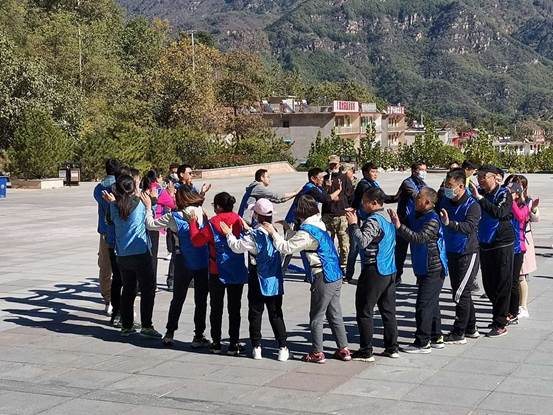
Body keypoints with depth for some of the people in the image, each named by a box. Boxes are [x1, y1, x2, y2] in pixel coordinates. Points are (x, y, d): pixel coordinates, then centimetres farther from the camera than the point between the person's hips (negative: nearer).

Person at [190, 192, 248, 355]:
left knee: (216, 308, 11)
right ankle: (234, 344, 5)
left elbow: (196, 240, -7)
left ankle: (216, 343, 14)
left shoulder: (212, 224, -13)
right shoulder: (239, 221, -3)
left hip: (217, 272, -2)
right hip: (237, 272, 2)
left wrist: (193, 223, 6)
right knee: (234, 308, 7)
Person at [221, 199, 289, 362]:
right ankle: (283, 347, 4)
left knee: (255, 314, 8)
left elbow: (237, 246, -12)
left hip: (258, 281, -5)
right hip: (275, 281, 5)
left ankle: (256, 347, 11)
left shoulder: (254, 235, -18)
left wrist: (229, 234, 3)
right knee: (276, 315, 9)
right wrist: (248, 229, 24)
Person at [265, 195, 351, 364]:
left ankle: (317, 353, 9)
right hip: (336, 276, 9)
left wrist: (273, 232, -6)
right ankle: (343, 349, 19)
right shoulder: (319, 224, 10)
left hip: (323, 279, -9)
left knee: (316, 316, 3)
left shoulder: (306, 232, -17)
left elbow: (286, 248, -16)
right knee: (335, 314, 15)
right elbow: (297, 239, 22)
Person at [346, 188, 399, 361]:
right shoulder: (388, 219, 13)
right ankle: (392, 347, 17)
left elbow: (362, 241, -28)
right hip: (389, 271, 9)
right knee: (388, 310, 13)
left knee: (364, 312, -1)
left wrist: (353, 224, -17)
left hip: (373, 271, -9)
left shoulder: (373, 220, -16)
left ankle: (366, 352, 1)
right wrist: (354, 224, 5)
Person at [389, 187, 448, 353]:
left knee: (424, 305, -8)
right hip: (424, 269, 10)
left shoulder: (432, 220, -19)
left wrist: (399, 226, -36)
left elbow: (419, 238, -32)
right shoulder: (416, 215, 10)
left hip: (432, 269, -10)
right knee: (432, 304, 17)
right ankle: (436, 338, 27)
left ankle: (422, 343, -4)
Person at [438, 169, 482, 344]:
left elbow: (469, 227, -33)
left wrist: (450, 223, -47)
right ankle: (471, 329, 28)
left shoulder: (472, 205, -18)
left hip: (468, 254, -7)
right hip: (451, 253, 7)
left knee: (461, 294, -5)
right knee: (460, 292, 15)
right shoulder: (444, 201, 2)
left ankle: (458, 333, 4)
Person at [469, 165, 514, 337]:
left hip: (502, 244, -6)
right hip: (484, 245, 6)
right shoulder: (479, 193, 5)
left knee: (502, 285, -3)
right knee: (488, 284, 12)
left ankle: (500, 325, 1)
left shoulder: (504, 194, -9)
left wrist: (479, 198, -30)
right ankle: (501, 315, 28)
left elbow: (499, 212, -28)